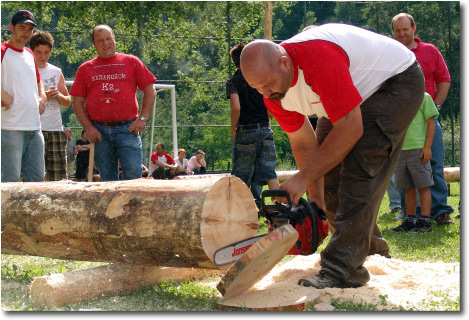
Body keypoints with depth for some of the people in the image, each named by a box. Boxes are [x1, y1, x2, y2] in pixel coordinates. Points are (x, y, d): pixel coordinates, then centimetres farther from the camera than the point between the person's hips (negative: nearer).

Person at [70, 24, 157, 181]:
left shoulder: (131, 62, 9)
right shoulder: (85, 68, 12)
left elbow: (150, 91, 8)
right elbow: (77, 102, 10)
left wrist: (142, 118, -2)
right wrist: (88, 128, -2)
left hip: (127, 128, -2)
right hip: (99, 131, 2)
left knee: (133, 177, -9)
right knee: (107, 180, 7)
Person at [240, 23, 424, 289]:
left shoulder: (318, 57, -40)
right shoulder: (273, 90, -13)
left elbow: (350, 129, -36)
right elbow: (304, 144, -3)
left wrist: (304, 178, -30)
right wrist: (315, 198, -8)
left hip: (397, 80, -9)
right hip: (357, 92, 9)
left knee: (359, 167, -22)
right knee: (328, 166, 6)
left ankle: (344, 269, -23)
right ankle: (371, 249, 21)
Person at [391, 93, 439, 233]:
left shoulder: (423, 97, 0)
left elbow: (430, 123, -2)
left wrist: (427, 146, -9)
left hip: (418, 149, -5)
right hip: (399, 149, 5)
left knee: (423, 186, -2)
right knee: (408, 188, 9)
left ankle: (425, 221, 2)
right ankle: (410, 220, 15)